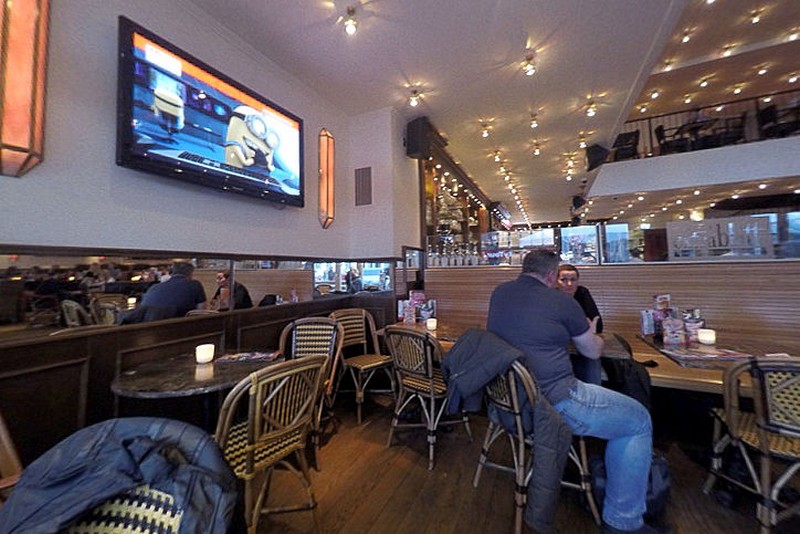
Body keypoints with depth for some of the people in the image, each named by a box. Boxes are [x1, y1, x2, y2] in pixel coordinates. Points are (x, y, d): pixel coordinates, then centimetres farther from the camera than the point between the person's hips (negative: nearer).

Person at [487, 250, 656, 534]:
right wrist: (591, 332, 28)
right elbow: (594, 351, 6)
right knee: (639, 421, 11)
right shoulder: (561, 301, -10)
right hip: (554, 402, -7)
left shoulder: (499, 293, 4)